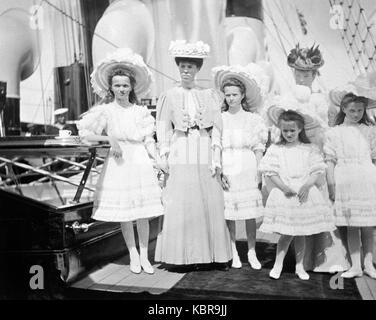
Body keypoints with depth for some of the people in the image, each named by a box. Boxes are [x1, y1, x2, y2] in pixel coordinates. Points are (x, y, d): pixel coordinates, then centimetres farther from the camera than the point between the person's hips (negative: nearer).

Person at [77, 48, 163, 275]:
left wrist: (158, 160, -9)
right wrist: (110, 139, -14)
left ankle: (144, 256, 17)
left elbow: (149, 141, 4)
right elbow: (85, 134, -5)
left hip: (141, 163, 1)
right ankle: (133, 256, 21)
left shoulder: (141, 112, 6)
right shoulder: (106, 111, 1)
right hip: (119, 163, -1)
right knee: (124, 213, 6)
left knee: (143, 213, 3)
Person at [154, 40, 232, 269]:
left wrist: (216, 158, -2)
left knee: (211, 205, 1)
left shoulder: (210, 96, 11)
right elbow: (163, 130, 5)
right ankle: (185, 256, 9)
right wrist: (165, 159, -3)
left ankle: (213, 255, 11)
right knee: (181, 206, -1)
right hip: (180, 157, -1)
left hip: (205, 157, 1)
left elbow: (216, 129, 7)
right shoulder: (169, 96, 8)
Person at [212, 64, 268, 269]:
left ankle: (252, 253, 16)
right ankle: (233, 252, 17)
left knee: (250, 213, 2)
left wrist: (258, 170, -3)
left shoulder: (253, 119, 5)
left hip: (247, 169, 0)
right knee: (228, 213, 3)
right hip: (226, 169, 1)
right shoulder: (219, 119, 6)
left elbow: (259, 148, 6)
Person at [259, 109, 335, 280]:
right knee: (286, 233, -1)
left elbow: (317, 171, 0)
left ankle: (300, 266, 22)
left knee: (301, 233, 8)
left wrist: (306, 186, -16)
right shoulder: (275, 149, 2)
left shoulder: (310, 149, 4)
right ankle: (278, 264, 15)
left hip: (304, 193, 1)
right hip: (284, 193, -1)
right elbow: (271, 173, -2)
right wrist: (284, 187, -15)